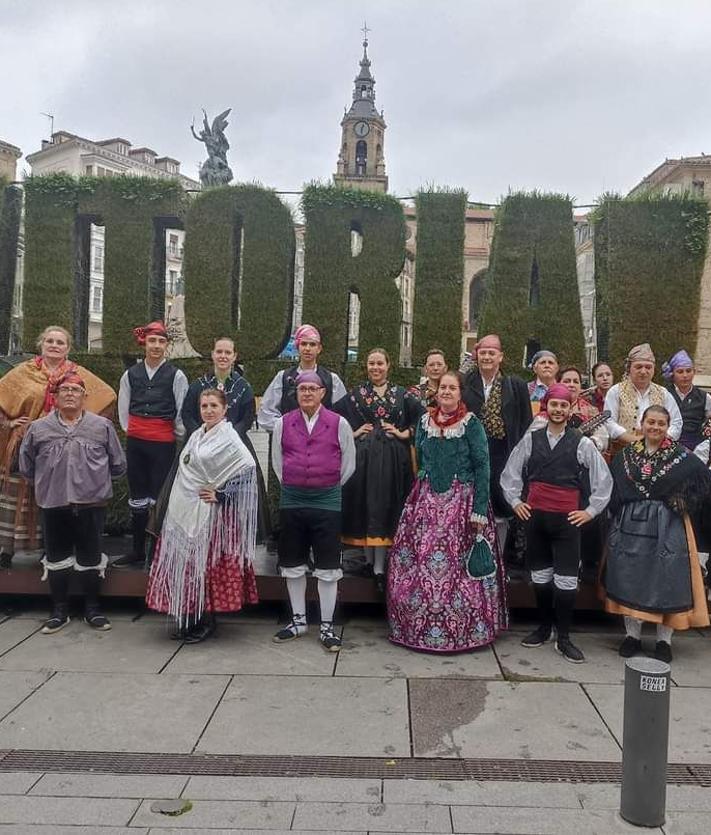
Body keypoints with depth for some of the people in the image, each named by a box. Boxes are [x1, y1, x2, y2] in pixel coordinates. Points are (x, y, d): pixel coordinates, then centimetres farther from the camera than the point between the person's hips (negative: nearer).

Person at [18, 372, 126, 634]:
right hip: (54, 506, 1)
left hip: (91, 505, -1)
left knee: (90, 560, 9)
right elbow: (26, 467, 12)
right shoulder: (38, 428, 2)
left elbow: (118, 465, 8)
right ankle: (59, 611, 26)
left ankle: (92, 609, 25)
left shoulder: (103, 426, 0)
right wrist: (47, 483, 12)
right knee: (57, 559, 11)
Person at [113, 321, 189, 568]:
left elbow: (182, 412, 1)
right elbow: (123, 409, 14)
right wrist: (132, 432, 13)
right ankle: (137, 552, 22)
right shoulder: (131, 374, 7)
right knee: (137, 497, 11)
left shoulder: (176, 376, -3)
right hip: (135, 442, 4)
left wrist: (178, 436, 6)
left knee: (158, 498, -5)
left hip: (163, 443, -4)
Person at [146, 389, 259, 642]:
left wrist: (221, 495, -18)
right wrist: (179, 504, 14)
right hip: (185, 512, 8)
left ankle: (207, 621, 11)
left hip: (209, 513, -7)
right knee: (185, 562, 10)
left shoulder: (228, 436, -11)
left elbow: (248, 467, -23)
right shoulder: (197, 435, 13)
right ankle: (189, 619, 22)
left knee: (205, 563, -2)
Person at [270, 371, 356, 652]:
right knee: (293, 564, 11)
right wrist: (292, 485, 11)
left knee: (327, 567, 3)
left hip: (327, 500, -2)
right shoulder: (283, 423, 4)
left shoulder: (338, 423, -2)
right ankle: (298, 621, 27)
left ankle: (326, 626, 14)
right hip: (292, 499, 3)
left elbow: (348, 463, 7)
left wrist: (330, 487, 9)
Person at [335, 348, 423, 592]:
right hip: (363, 456, 0)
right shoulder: (356, 393, 7)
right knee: (364, 505, 3)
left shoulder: (401, 394, 7)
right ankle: (369, 559, 17)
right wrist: (352, 433, -1)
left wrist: (405, 433, -2)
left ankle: (379, 566, 1)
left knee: (385, 507, -1)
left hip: (391, 458, 0)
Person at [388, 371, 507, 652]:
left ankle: (465, 630, 14)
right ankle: (416, 626, 18)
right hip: (427, 501, 4)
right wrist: (420, 493, 12)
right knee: (419, 563, 3)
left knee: (459, 564, -2)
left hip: (462, 500, -4)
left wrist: (480, 510, -12)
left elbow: (482, 466, -7)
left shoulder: (471, 423, -4)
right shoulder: (425, 421, 8)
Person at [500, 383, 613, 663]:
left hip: (567, 518, -2)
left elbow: (604, 479, 4)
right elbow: (509, 473, 13)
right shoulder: (530, 439, 3)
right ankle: (544, 628, 29)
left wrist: (591, 511, 3)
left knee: (566, 578, -2)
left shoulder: (582, 443, -3)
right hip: (534, 514, 2)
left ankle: (563, 638, 12)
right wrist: (515, 501, 8)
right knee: (540, 575, 13)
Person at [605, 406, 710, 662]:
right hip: (630, 525, 2)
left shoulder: (681, 456, -1)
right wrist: (619, 514, -4)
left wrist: (684, 503, -8)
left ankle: (664, 639, 15)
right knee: (630, 578, 4)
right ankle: (632, 634, 18)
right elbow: (613, 491, 8)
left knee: (666, 580, 1)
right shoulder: (625, 455, 6)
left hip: (667, 527, -2)